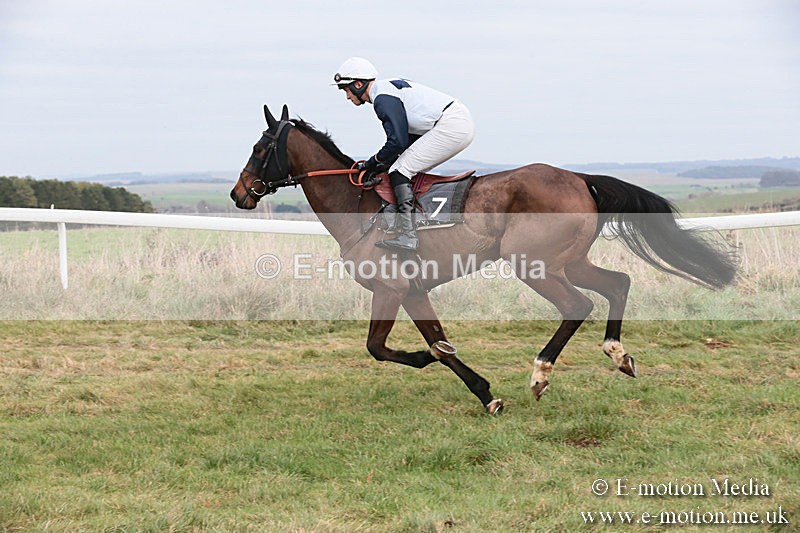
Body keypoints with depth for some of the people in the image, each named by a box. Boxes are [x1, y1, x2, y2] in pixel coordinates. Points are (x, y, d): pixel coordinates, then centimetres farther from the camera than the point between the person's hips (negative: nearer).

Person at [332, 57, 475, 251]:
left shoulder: (383, 98, -9)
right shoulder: (389, 87, 22)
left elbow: (398, 141, -13)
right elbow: (410, 137, 23)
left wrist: (374, 162, 3)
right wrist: (385, 163, 16)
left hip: (450, 125, -10)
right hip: (463, 122, 10)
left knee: (400, 170, -10)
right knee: (412, 170, 18)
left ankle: (408, 235, -19)